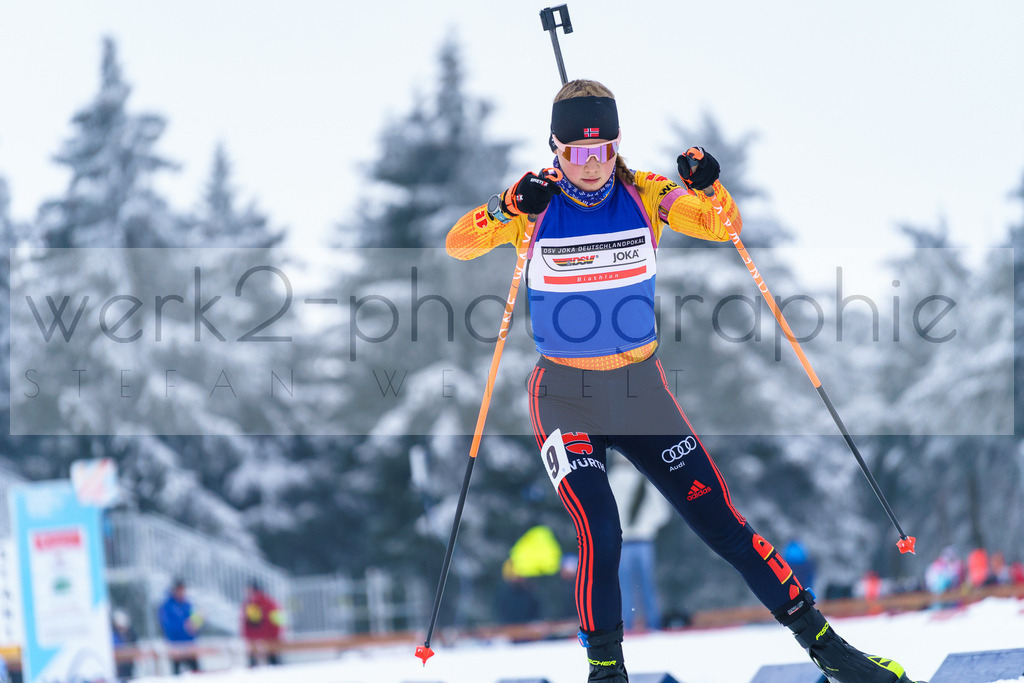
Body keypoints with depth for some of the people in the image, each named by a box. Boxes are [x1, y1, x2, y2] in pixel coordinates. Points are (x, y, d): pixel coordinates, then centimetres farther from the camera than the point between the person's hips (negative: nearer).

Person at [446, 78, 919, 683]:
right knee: (600, 536, -20)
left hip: (643, 391, 2)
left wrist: (709, 187, -22)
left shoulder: (645, 195, -3)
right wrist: (507, 209, -32)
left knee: (724, 525, 0)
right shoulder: (536, 205, -7)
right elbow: (458, 246, -14)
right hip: (566, 399, -2)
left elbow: (724, 227, -1)